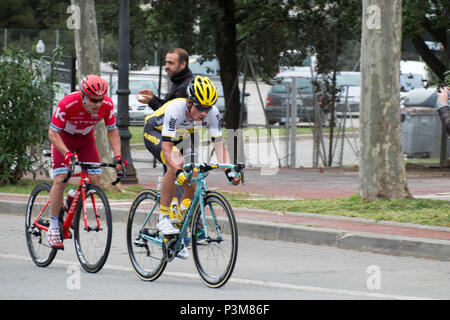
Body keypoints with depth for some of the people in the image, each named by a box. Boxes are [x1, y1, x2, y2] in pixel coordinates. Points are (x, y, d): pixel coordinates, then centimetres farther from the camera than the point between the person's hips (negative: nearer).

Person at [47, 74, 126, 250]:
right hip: (64, 138, -3)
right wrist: (68, 154, -42)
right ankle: (53, 227, -8)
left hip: (86, 139, 4)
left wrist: (118, 156, -22)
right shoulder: (68, 103, -36)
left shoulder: (107, 105, -26)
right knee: (60, 179, -17)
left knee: (95, 179, -12)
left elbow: (112, 131, -10)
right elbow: (53, 133, -29)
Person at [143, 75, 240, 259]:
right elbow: (167, 147, -43)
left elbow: (219, 144, -25)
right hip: (155, 133, -5)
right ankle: (163, 218, -24)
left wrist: (229, 171, -40)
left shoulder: (212, 113, -26)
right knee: (177, 162, -34)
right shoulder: (175, 110, -39)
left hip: (180, 138, 5)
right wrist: (179, 172, -57)